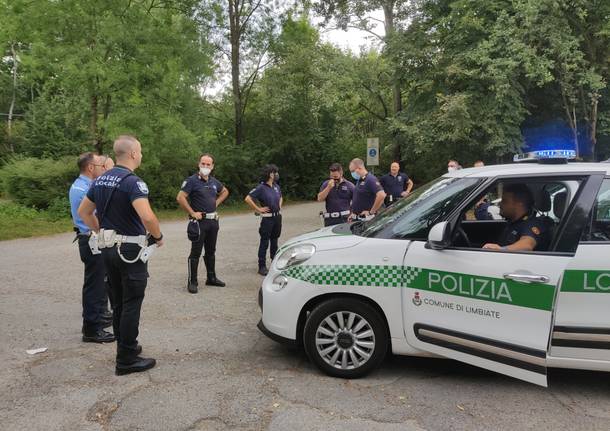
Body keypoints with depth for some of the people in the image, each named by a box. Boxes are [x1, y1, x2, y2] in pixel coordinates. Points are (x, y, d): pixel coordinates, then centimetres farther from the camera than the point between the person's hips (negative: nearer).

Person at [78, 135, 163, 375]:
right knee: (131, 305, 0)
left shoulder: (102, 180, 8)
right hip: (130, 249, -8)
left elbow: (83, 212, 17)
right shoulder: (132, 182, -18)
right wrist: (158, 236, -14)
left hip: (108, 248, 8)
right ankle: (126, 360, 8)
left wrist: (102, 232, 18)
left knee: (119, 303, 18)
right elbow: (147, 217, -32)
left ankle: (126, 347, 31)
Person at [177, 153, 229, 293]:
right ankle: (192, 282, 3)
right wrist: (192, 213, -16)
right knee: (196, 252, -3)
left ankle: (211, 278, 26)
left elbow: (225, 191, 28)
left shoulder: (214, 182, 9)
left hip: (213, 220, 7)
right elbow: (180, 198, -18)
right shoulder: (192, 180, -10)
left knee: (211, 251, 15)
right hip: (199, 220, -7)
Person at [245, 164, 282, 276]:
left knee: (274, 241, 16)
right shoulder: (261, 188, -14)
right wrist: (258, 209, -16)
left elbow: (280, 197, 29)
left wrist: (279, 206, 13)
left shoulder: (276, 186, 8)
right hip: (267, 218, -7)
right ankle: (262, 267, 6)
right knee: (264, 243, -1)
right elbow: (248, 199, -20)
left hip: (277, 217, 7)